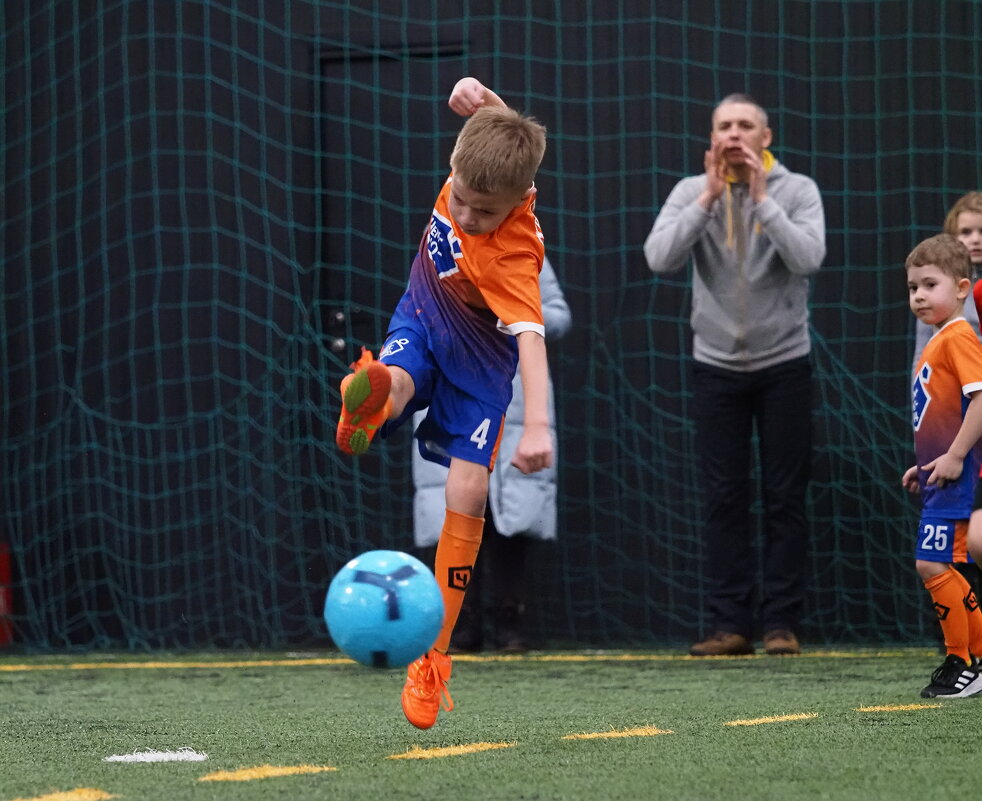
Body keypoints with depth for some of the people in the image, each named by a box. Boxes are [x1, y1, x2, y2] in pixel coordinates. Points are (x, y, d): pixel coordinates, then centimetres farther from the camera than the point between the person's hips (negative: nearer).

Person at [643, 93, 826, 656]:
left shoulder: (797, 190, -5)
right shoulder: (691, 192, -1)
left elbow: (809, 258, -21)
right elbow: (660, 258, -16)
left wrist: (762, 198, -20)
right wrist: (710, 197, -19)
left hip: (784, 364, -1)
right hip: (717, 365, 1)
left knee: (785, 498, 0)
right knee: (726, 499, 2)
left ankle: (783, 624, 4)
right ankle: (731, 625, 5)